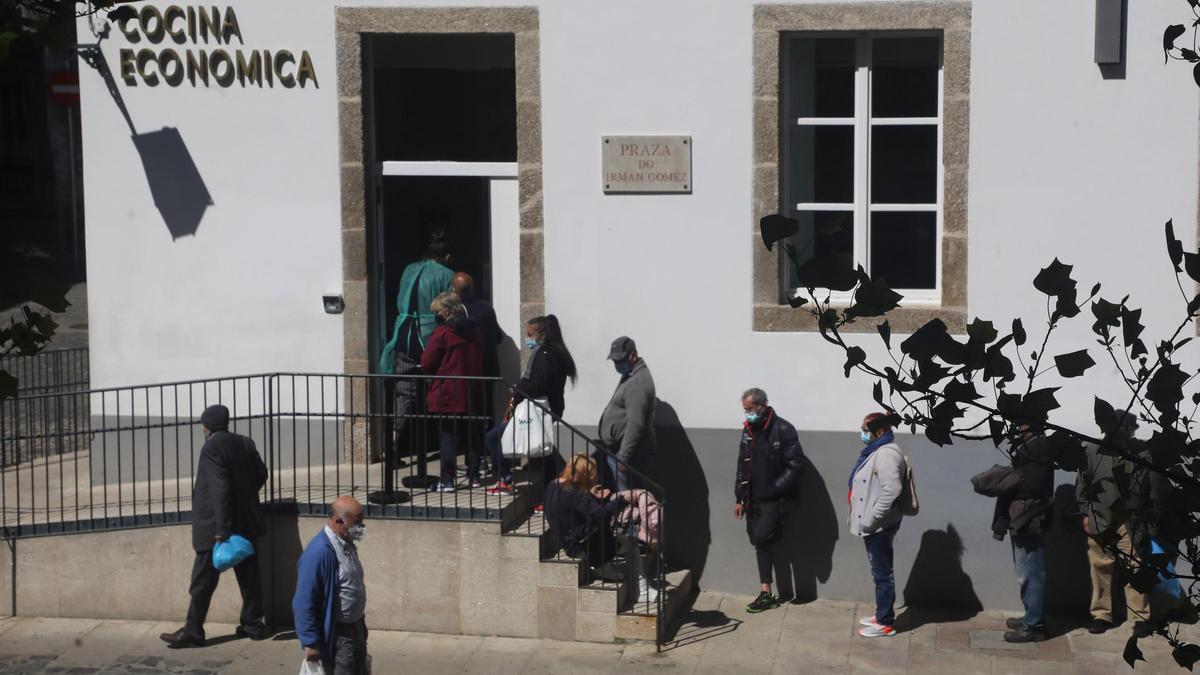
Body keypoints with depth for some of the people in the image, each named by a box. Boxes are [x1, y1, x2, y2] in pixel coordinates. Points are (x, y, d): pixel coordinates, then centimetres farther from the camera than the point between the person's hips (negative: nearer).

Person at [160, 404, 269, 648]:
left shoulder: (212, 448, -16)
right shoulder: (245, 444, 5)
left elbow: (219, 488, -22)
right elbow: (261, 474, 11)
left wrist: (221, 529, -21)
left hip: (214, 527, -7)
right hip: (246, 523, 7)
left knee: (203, 580, -1)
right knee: (248, 575, 12)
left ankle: (193, 630, 2)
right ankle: (253, 624, 16)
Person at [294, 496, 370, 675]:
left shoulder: (347, 543, 4)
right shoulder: (319, 552, -24)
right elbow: (304, 603, -23)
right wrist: (310, 643, -21)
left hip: (355, 628, 9)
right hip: (336, 635, -9)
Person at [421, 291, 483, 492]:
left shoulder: (442, 332, -13)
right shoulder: (473, 330, 7)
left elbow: (426, 364, -10)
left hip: (447, 394, -6)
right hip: (471, 393, 6)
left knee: (447, 435, -1)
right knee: (470, 434, 14)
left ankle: (447, 481, -4)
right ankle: (474, 476, 19)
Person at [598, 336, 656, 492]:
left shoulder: (638, 383, -19)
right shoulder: (629, 375, 15)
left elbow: (635, 425, -25)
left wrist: (623, 457, -25)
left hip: (624, 452, -10)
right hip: (614, 450, 10)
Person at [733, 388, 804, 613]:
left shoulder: (782, 429, -11)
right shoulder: (748, 430, 11)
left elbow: (796, 464, -14)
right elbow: (742, 466, 17)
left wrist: (775, 489, -18)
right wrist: (740, 498, 15)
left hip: (774, 499, -7)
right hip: (753, 499, 7)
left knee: (761, 538, -18)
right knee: (760, 543, 7)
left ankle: (766, 592, -2)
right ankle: (766, 594, 11)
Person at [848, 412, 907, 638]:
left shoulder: (886, 454, -21)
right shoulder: (876, 451, 13)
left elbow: (892, 491, -30)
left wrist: (871, 519, -26)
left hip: (880, 526, -10)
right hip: (873, 525, 10)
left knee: (882, 573, -2)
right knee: (879, 571, 18)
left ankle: (885, 623, 5)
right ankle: (882, 615, 28)